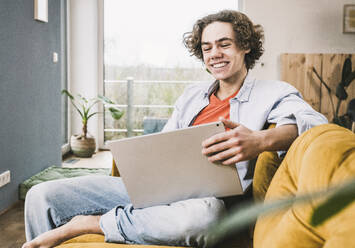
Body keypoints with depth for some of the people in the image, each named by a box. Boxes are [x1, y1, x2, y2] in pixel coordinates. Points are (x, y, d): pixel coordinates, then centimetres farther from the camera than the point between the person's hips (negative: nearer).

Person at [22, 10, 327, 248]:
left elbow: (315, 121, -14)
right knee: (42, 196, -8)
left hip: (204, 196, -4)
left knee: (203, 213, -44)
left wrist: (261, 141, -34)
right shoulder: (191, 96, 24)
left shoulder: (272, 93, 6)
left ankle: (87, 223, -23)